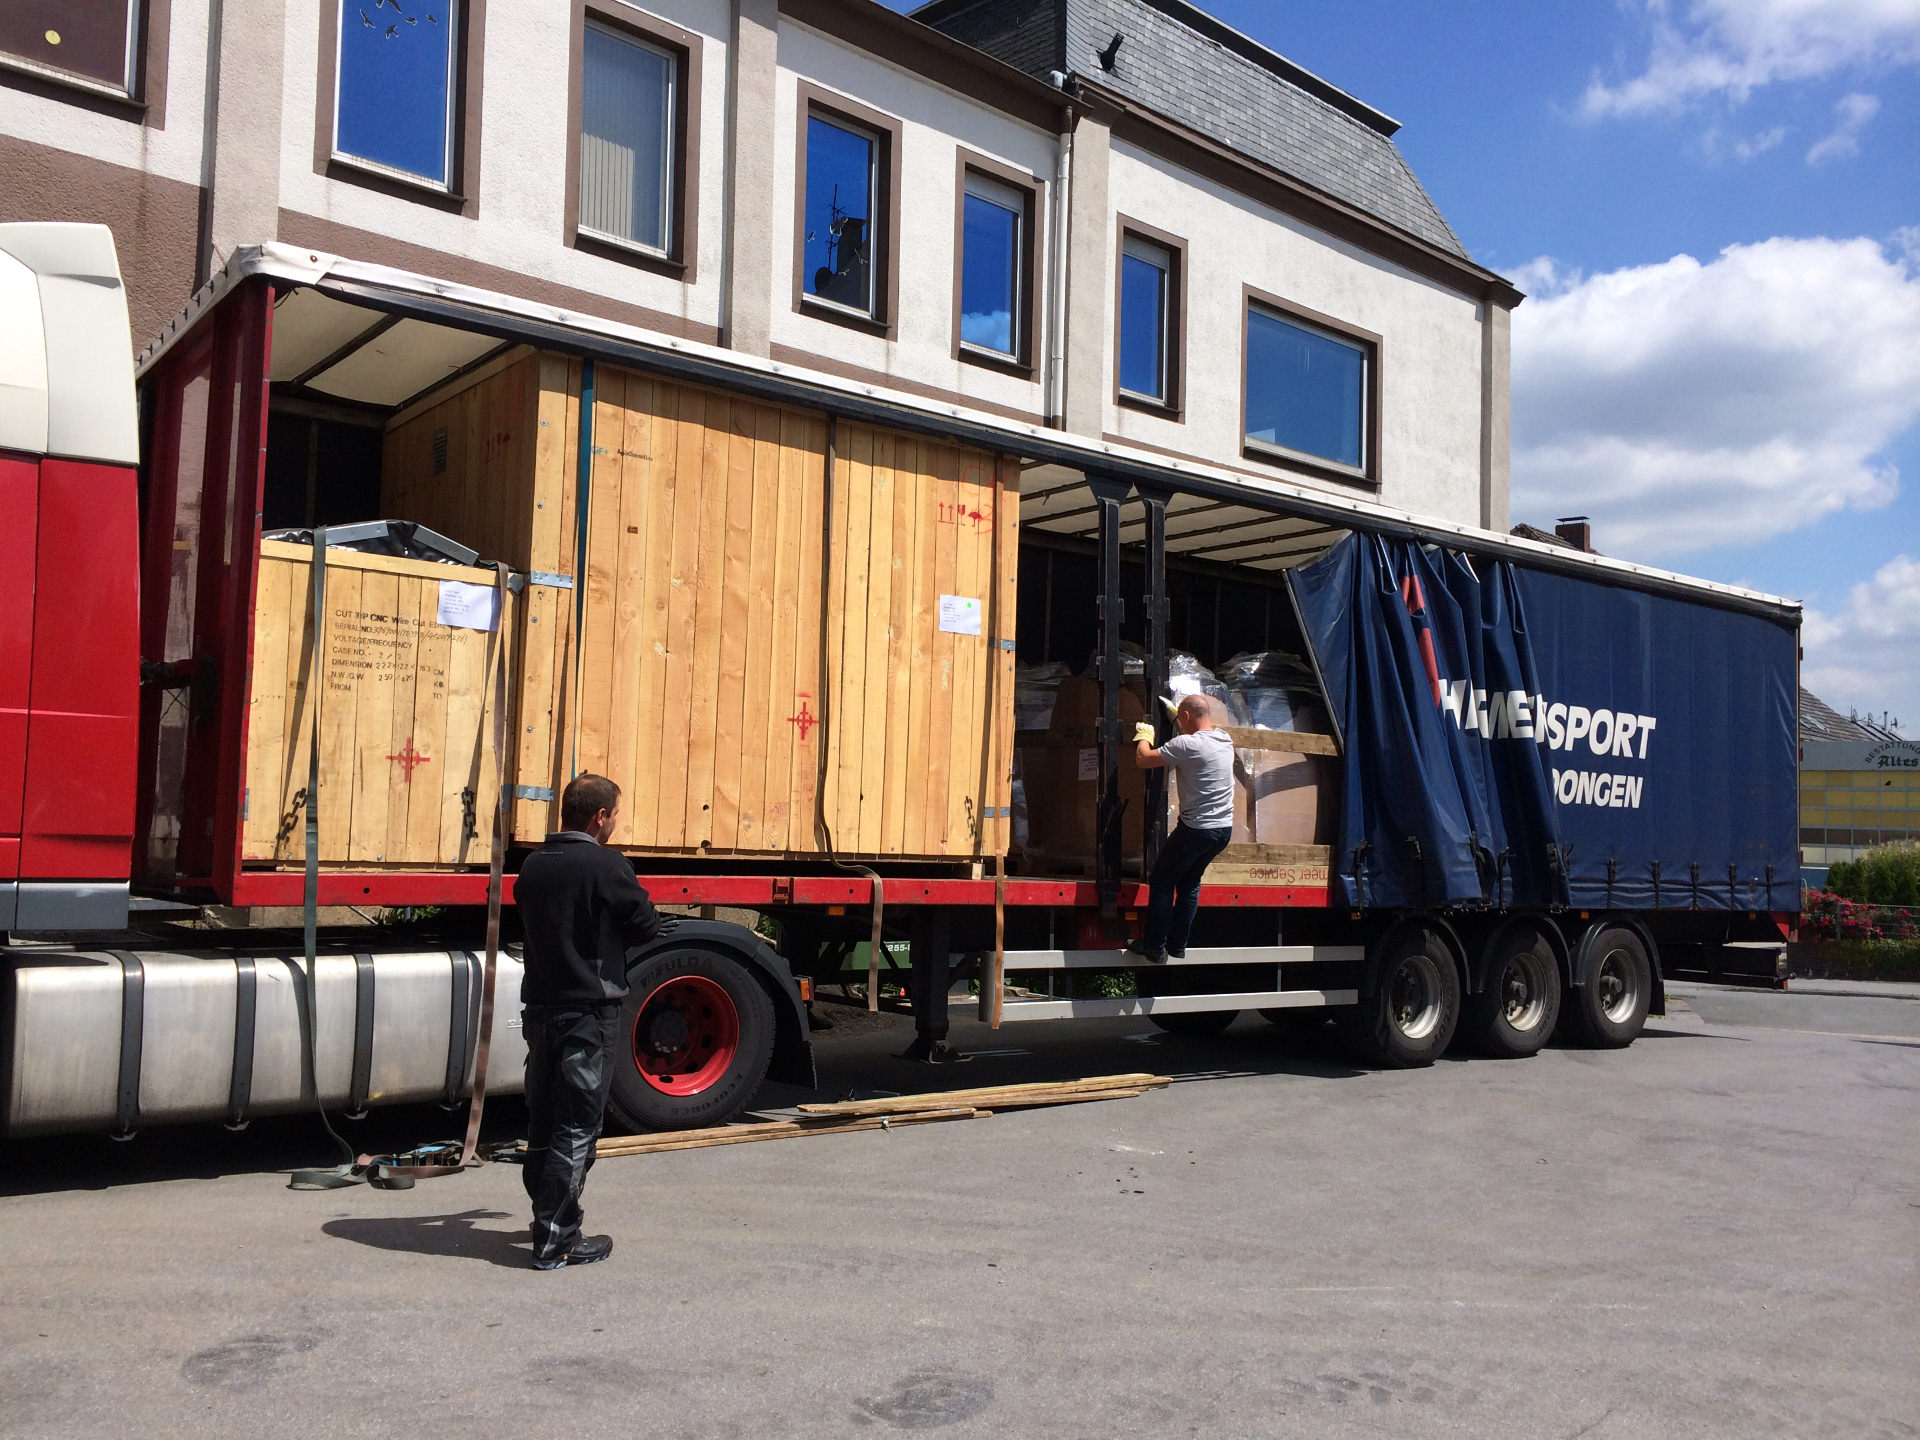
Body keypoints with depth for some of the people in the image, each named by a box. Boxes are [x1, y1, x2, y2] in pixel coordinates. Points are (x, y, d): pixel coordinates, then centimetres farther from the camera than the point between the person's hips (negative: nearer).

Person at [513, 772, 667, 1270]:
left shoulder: (533, 866, 7)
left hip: (540, 1007, 7)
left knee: (542, 1123, 16)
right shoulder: (607, 868, -15)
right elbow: (646, 925, -8)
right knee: (576, 1130, 0)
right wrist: (654, 925, 16)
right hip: (588, 1013, -7)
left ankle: (547, 1216, 28)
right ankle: (556, 1241, 3)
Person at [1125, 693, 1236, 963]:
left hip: (1196, 828, -7)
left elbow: (1143, 759, -11)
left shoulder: (1186, 744, -17)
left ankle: (1154, 948, 8)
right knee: (1190, 882, 20)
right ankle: (1177, 944, 24)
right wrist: (1175, 713, 38)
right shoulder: (1225, 740, 6)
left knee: (1161, 881, 6)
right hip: (1224, 830, 7)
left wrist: (1143, 736, 8)